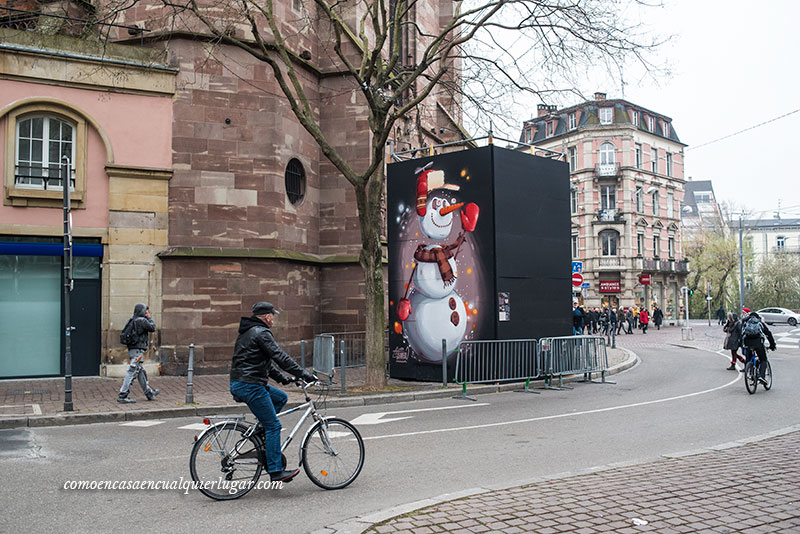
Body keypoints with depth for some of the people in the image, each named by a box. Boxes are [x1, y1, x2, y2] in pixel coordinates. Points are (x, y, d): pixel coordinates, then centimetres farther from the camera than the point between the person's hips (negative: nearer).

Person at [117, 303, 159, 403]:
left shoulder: (133, 320, 13)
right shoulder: (142, 320, -13)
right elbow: (152, 328, -4)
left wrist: (147, 317, 16)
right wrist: (149, 317, 6)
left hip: (132, 350, 10)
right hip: (138, 350, -10)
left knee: (141, 372, 17)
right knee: (132, 373, -8)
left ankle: (149, 393, 29)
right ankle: (122, 396, -9)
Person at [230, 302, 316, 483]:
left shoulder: (248, 332, 20)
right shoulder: (261, 332, -12)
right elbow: (281, 357, -18)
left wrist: (282, 378, 24)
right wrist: (305, 375, -15)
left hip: (239, 384, 10)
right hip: (250, 386, -10)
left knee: (281, 397, 20)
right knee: (273, 426, -5)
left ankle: (262, 438, 17)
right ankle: (276, 472, -3)